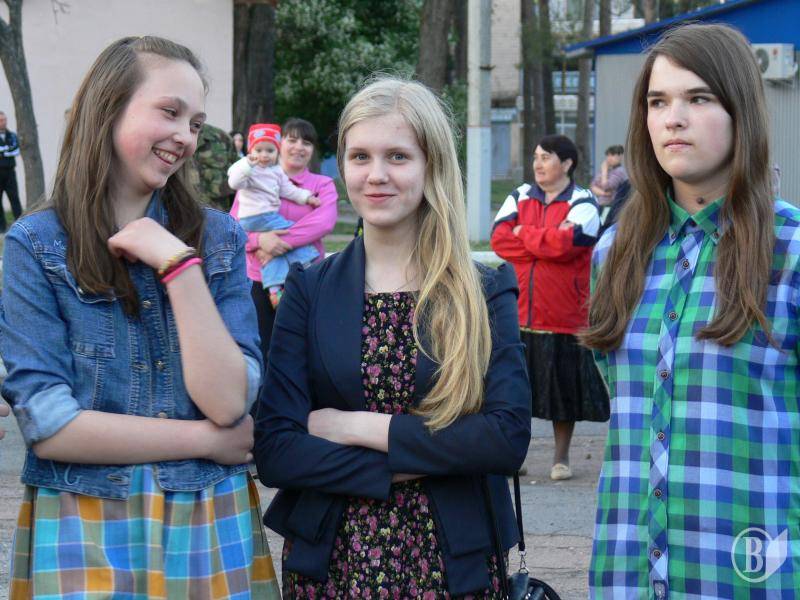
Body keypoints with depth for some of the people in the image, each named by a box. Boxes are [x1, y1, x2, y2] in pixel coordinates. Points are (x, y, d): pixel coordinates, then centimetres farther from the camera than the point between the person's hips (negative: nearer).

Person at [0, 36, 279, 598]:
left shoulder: (218, 238, 2)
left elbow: (229, 404, -9)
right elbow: (47, 425, -12)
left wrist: (179, 264, -15)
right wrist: (208, 440, -10)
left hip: (211, 530, 3)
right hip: (83, 533, -2)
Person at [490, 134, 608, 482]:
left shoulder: (583, 204, -2)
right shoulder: (519, 198, 12)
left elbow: (566, 244, -19)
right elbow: (499, 240, -3)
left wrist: (523, 233, -6)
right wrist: (548, 241, -10)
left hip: (564, 319, -3)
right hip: (518, 316, 3)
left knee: (564, 389, 6)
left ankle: (561, 457, 18)